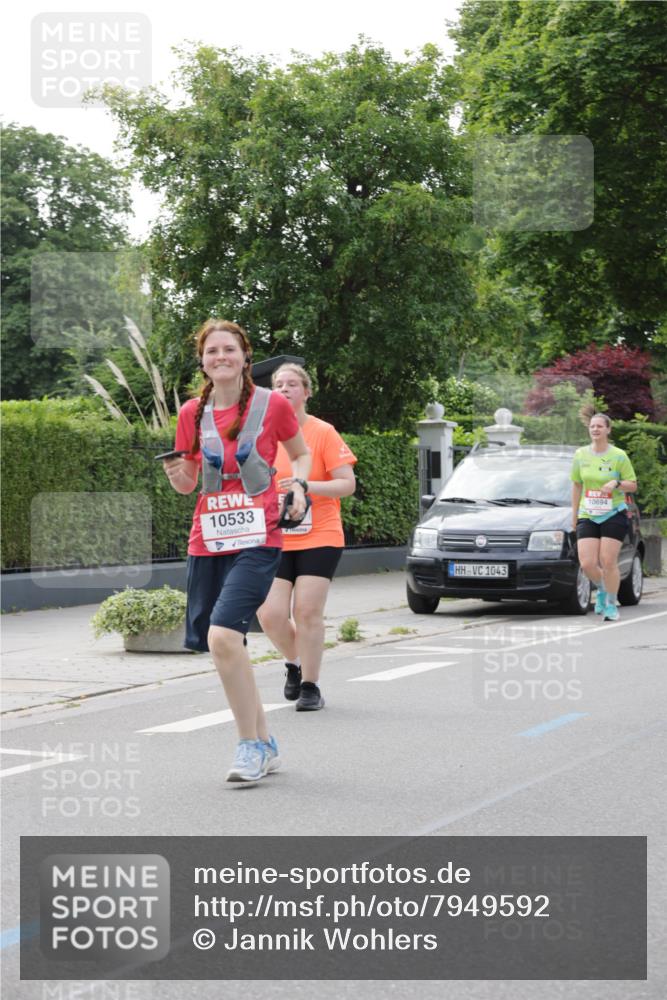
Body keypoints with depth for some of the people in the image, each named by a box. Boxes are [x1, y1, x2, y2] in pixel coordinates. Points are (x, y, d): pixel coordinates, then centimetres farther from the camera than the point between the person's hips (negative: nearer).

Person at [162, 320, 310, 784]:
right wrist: (177, 475, -7)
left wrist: (298, 485, -5)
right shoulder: (192, 413, 7)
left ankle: (250, 745, -7)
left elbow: (301, 454, 15)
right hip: (207, 543, 5)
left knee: (223, 636, -21)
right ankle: (264, 743, 25)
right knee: (214, 642, 7)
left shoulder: (272, 405, -2)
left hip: (257, 540, -5)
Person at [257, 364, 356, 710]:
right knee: (270, 614, -7)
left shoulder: (323, 432, -3)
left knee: (308, 611, -8)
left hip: (319, 538, -3)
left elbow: (347, 484, -7)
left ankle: (310, 686, 7)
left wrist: (307, 485, -21)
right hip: (275, 540, 3)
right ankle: (294, 663, 23)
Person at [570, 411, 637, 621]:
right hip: (587, 516, 3)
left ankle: (611, 605, 10)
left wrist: (616, 484, -20)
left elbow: (633, 485, 0)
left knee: (608, 562, -8)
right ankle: (601, 590, 26)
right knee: (587, 564, -7)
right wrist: (574, 515, 15)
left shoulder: (619, 456, -4)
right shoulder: (580, 455, 5)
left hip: (614, 515, -3)